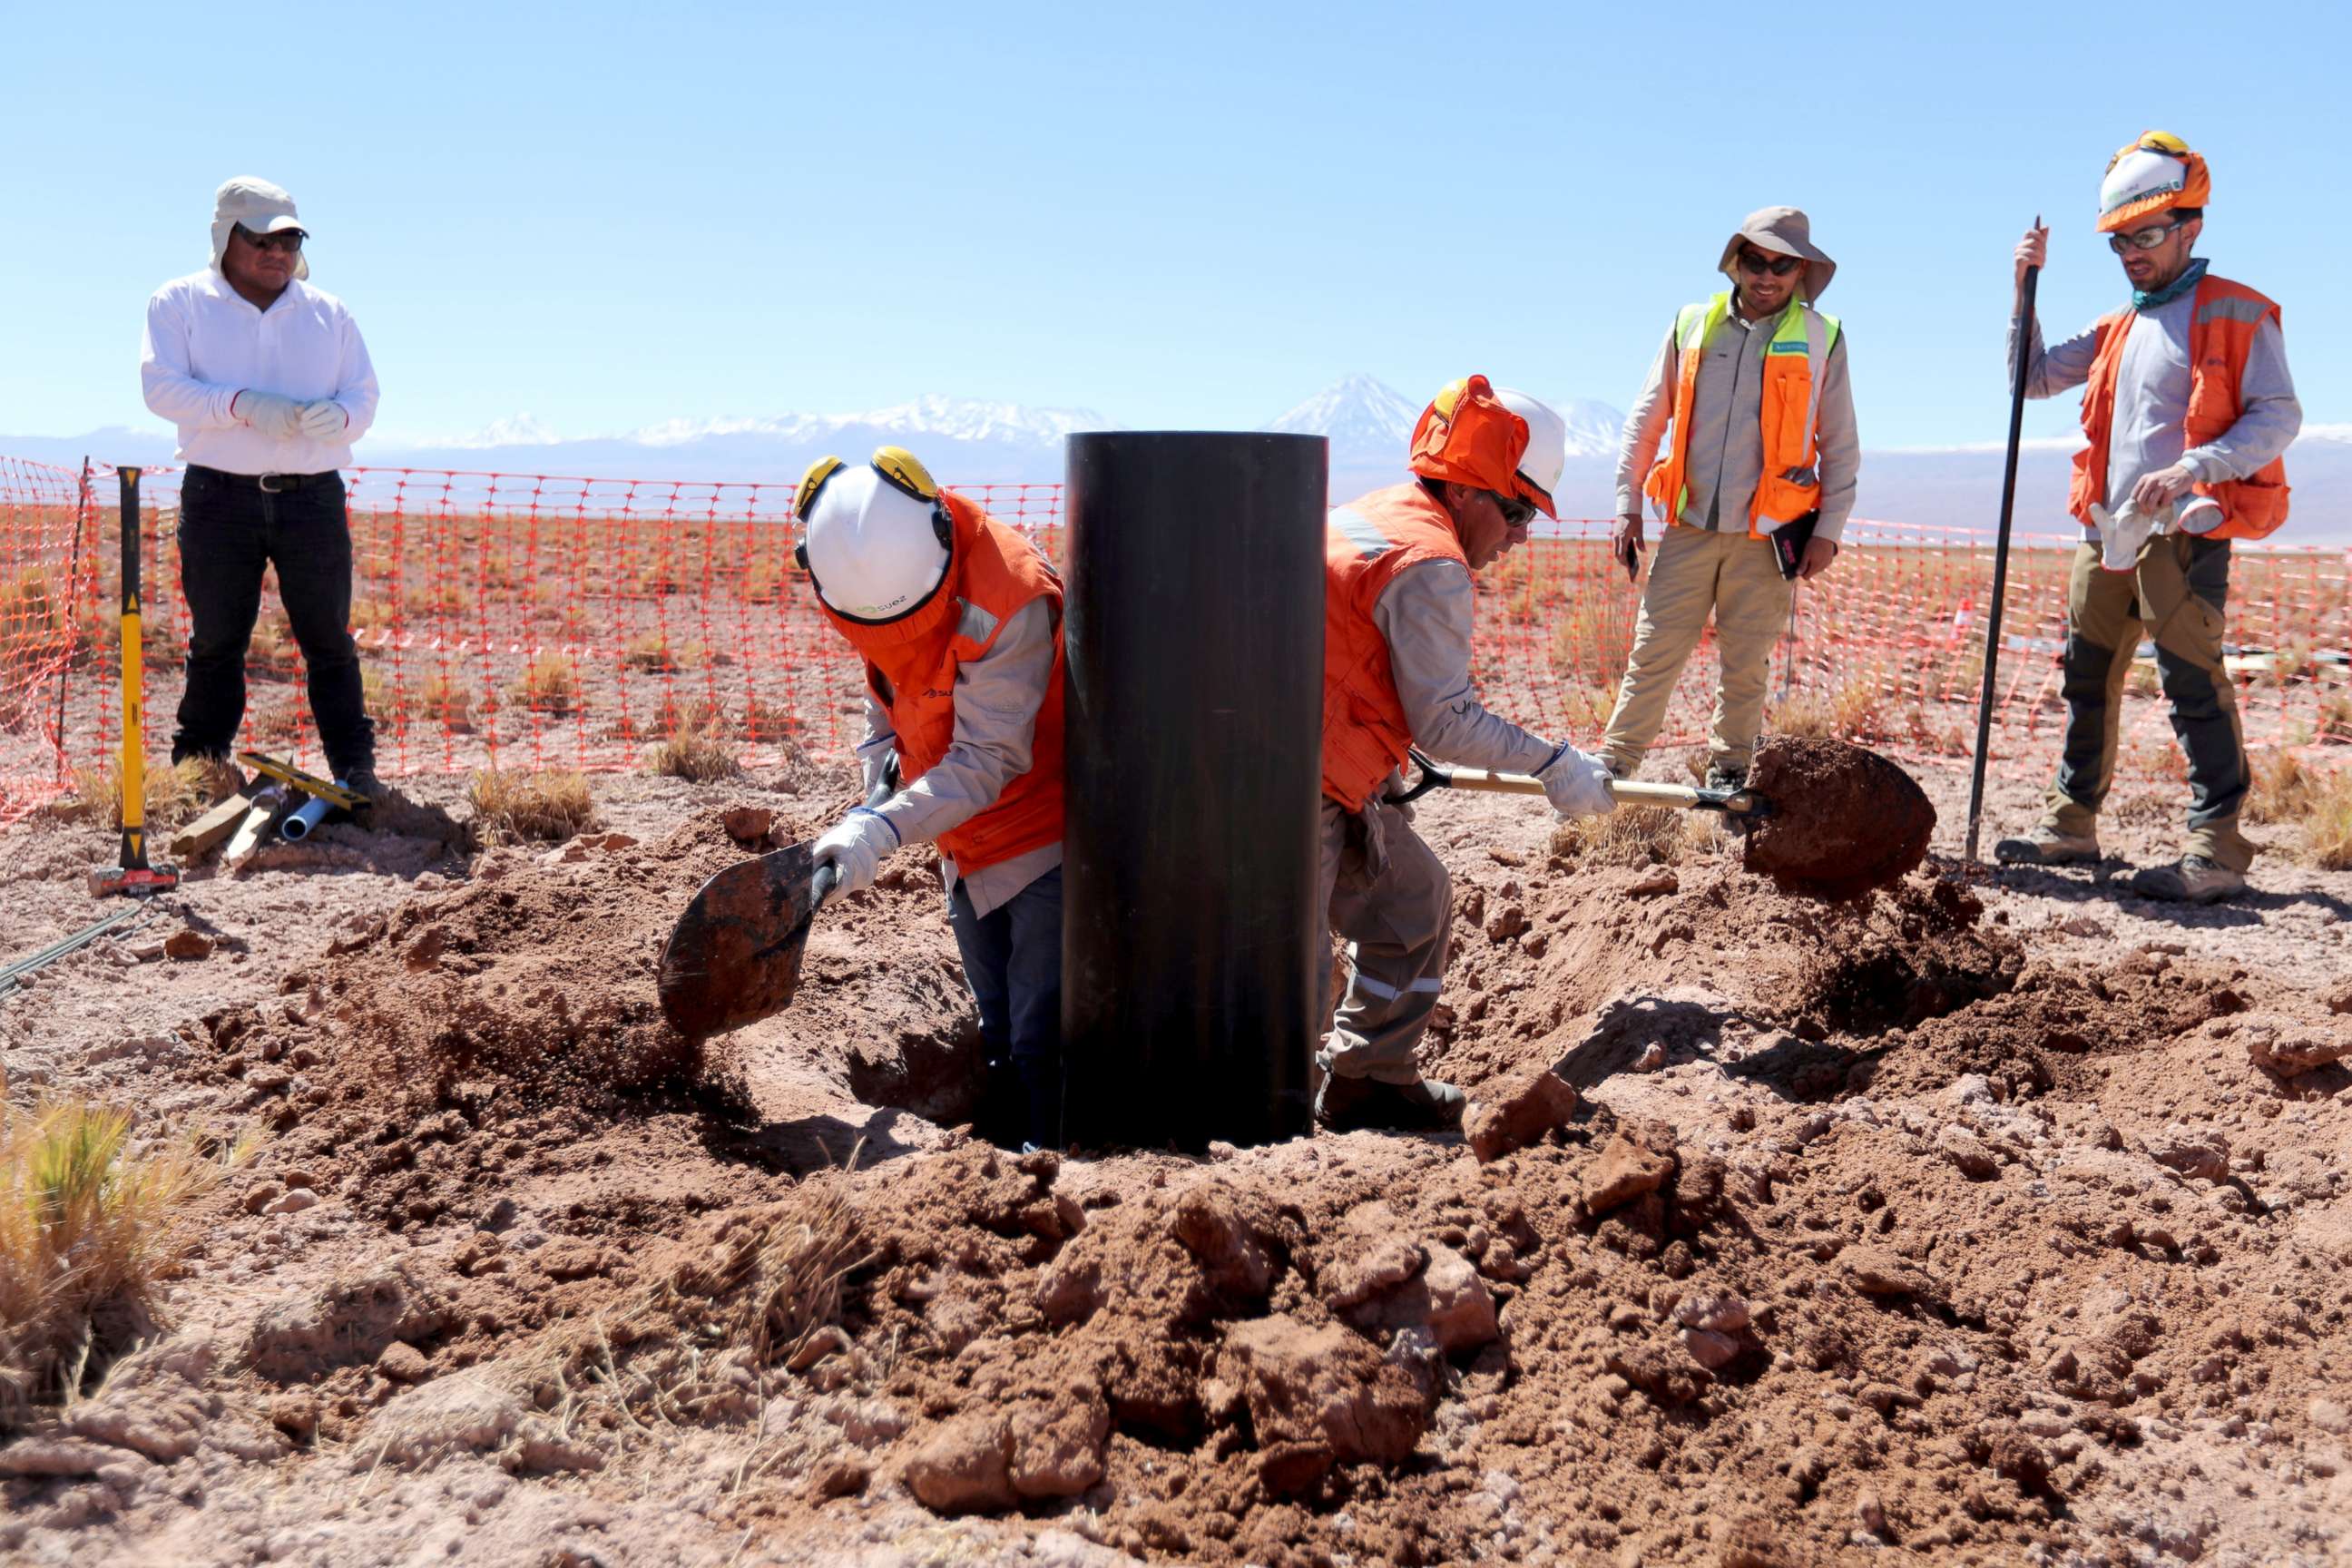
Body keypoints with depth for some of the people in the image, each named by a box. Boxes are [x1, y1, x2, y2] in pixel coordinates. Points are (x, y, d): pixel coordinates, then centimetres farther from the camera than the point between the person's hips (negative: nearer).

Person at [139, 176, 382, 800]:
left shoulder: (329, 313, 14)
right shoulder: (180, 303, 7)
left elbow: (365, 395, 9)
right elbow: (160, 385, -6)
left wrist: (337, 416, -15)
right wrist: (242, 405, -22)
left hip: (313, 497, 2)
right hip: (219, 497, -1)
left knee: (330, 641, 2)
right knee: (215, 642, 4)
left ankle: (355, 769, 6)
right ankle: (197, 769, 14)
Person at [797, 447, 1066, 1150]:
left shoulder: (1004, 603, -30)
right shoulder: (864, 576, -6)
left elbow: (984, 762, -30)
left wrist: (885, 829, -39)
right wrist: (877, 792, -1)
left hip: (1042, 830, -8)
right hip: (968, 845, 8)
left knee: (1041, 1038, -9)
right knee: (995, 1033, 16)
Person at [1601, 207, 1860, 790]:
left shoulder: (1821, 339, 5)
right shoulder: (1692, 325, 7)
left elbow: (1841, 449, 8)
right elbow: (1645, 423, 11)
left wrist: (1828, 530, 1)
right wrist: (1627, 507, 7)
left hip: (1767, 536, 0)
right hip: (1688, 527, 1)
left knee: (1745, 665, 6)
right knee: (1653, 654, -1)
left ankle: (1728, 773, 20)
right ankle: (1612, 767, 6)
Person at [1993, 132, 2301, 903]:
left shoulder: (2238, 314, -2)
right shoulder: (2117, 329, 19)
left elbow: (2278, 417, -10)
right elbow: (2032, 378, 21)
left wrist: (2191, 469, -23)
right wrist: (2025, 289, 11)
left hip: (2185, 536, -7)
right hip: (2105, 533, 8)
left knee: (2193, 683, -11)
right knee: (2087, 681, 12)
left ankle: (2216, 852, -9)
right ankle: (2071, 822, 23)